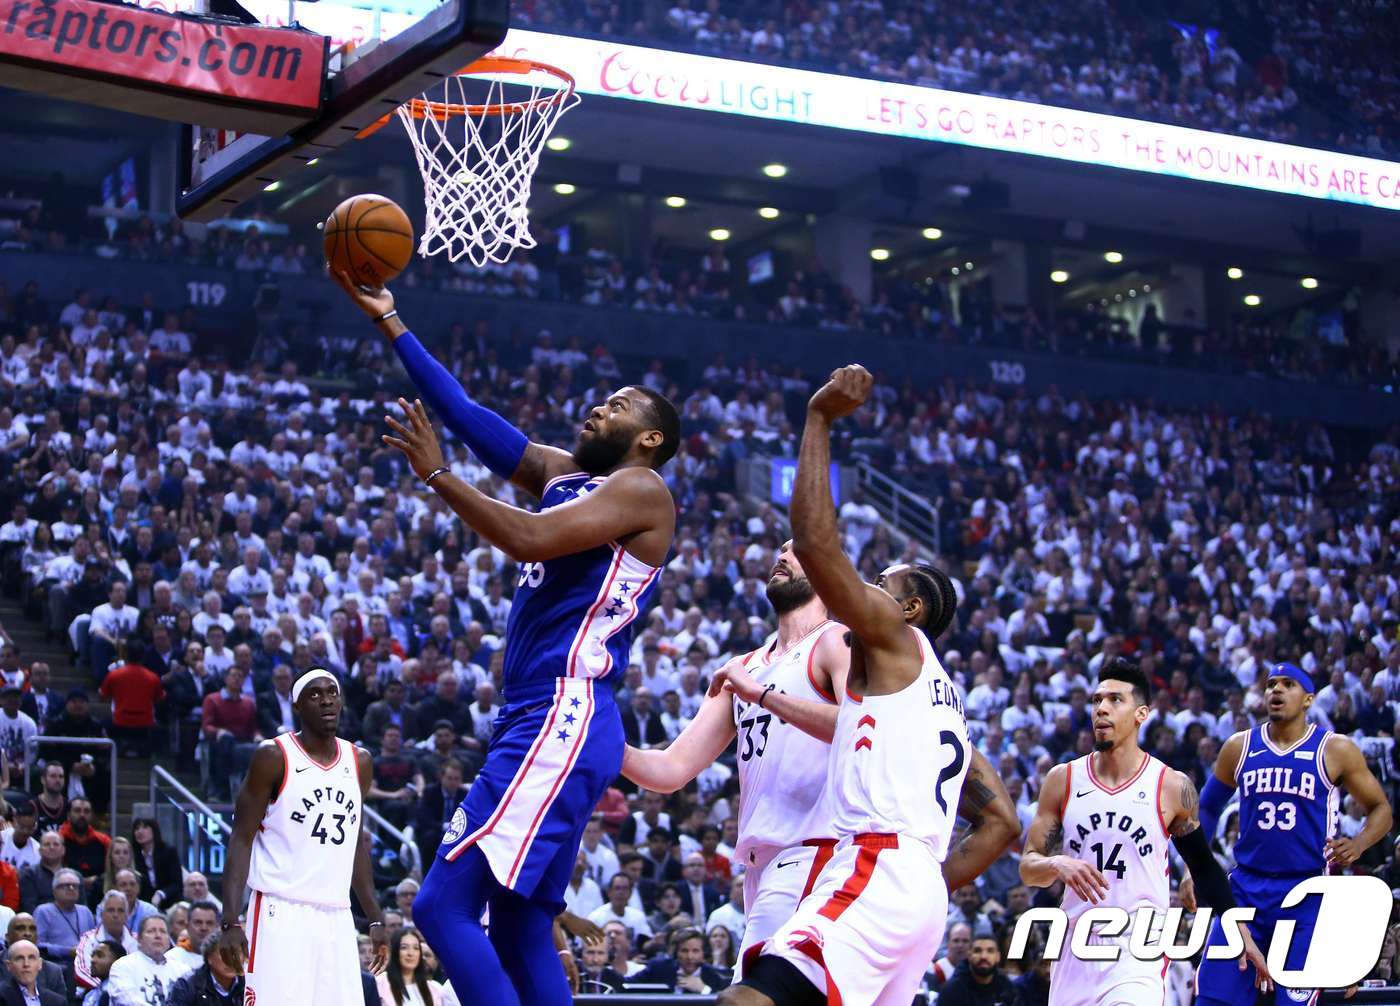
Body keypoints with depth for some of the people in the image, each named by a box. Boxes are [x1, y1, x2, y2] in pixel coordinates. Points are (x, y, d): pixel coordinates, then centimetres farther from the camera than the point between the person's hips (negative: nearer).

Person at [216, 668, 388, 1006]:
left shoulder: (359, 762, 12)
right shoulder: (273, 757, -5)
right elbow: (241, 839, -6)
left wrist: (375, 919, 17)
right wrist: (230, 922, -15)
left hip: (336, 918, 6)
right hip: (281, 913, -5)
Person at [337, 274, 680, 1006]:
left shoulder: (642, 491, -5)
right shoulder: (563, 474, 20)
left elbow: (528, 539, -19)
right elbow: (468, 416, 20)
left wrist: (435, 474, -9)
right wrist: (389, 322, 18)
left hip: (563, 723, -10)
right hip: (535, 723, 10)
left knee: (445, 905, -17)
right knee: (520, 936, 10)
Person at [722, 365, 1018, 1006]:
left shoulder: (893, 639, 5)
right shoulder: (943, 697, 31)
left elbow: (815, 544, -9)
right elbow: (1001, 822, 31)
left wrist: (819, 418, -3)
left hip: (877, 874, -10)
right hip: (922, 889, 10)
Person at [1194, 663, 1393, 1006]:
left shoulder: (1335, 750, -1)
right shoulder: (1239, 747, 8)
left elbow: (1380, 809, 6)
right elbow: (1208, 808, 19)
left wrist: (1357, 845, -14)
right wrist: (1195, 871, 9)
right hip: (1246, 888, 3)